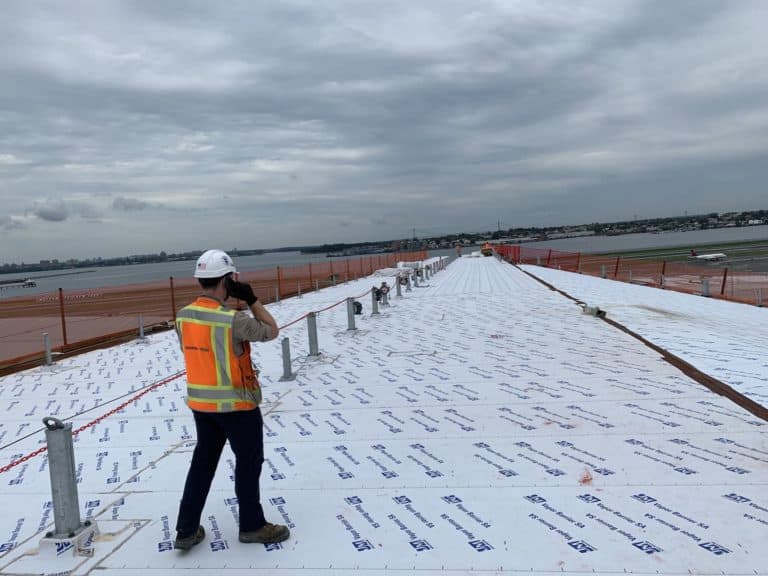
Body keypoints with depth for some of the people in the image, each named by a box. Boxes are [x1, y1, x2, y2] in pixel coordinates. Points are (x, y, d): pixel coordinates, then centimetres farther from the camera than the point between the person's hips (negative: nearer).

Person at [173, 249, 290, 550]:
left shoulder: (183, 316, -1)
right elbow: (272, 331, -10)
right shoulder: (233, 320, -23)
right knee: (249, 462, 11)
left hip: (200, 403, 7)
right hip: (236, 404, -7)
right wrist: (252, 299, -7)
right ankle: (252, 525, 26)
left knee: (203, 462, 19)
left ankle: (186, 530, 26)